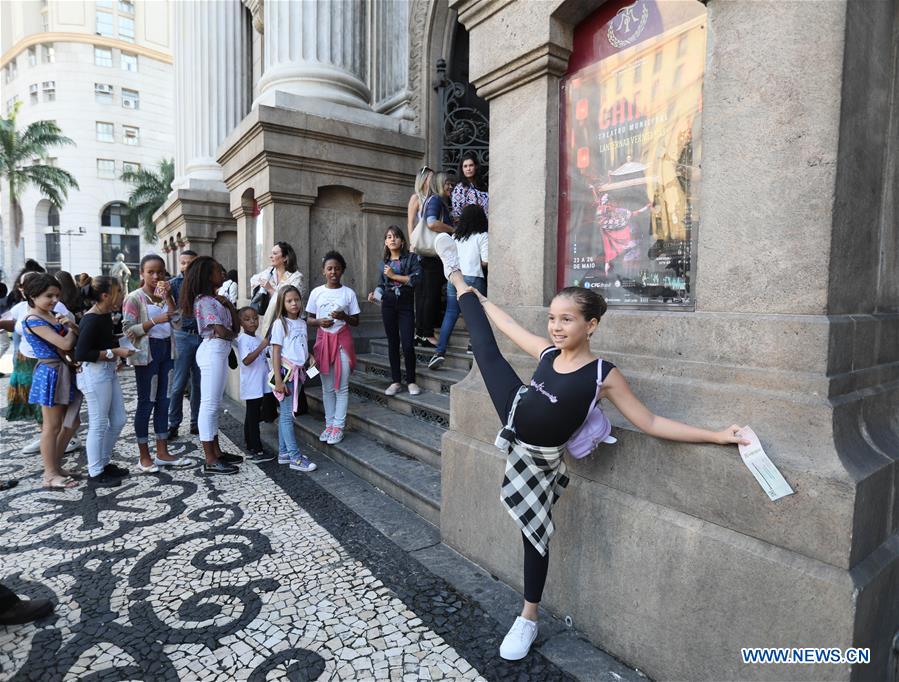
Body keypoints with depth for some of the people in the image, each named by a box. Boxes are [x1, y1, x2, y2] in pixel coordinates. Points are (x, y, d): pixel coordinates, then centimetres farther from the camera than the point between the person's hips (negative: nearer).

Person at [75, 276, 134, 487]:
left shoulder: (106, 315, 8)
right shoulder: (92, 320, -18)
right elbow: (81, 354, -21)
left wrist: (118, 341, 4)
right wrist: (114, 352, -18)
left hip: (109, 371, 9)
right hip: (94, 373, -9)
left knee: (118, 421, 15)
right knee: (98, 425, 2)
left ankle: (104, 463, 31)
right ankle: (95, 473, 17)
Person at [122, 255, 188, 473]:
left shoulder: (165, 296, 10)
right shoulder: (134, 298, -7)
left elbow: (178, 322, -3)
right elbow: (128, 330, -13)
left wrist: (168, 297, -10)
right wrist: (155, 321, -23)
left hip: (166, 349, 6)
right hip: (147, 352, -6)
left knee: (163, 401, 9)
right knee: (146, 402, 1)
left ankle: (162, 453, 18)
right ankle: (144, 457, 12)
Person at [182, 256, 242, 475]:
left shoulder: (215, 298, 16)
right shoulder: (204, 301, -13)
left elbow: (235, 326, 12)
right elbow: (222, 332, -18)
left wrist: (228, 304, 1)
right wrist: (232, 334, 4)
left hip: (219, 352, 10)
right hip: (213, 352, -10)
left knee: (214, 405, 14)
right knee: (209, 405, -6)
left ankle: (217, 452, 22)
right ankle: (210, 461, -1)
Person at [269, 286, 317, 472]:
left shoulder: (302, 323, 10)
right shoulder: (280, 323, -8)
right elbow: (276, 352, -11)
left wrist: (309, 357, 0)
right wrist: (278, 380, -15)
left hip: (298, 371, 6)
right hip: (286, 371, -6)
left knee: (285, 413, 13)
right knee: (287, 414, -3)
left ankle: (284, 453, 20)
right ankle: (295, 458, -1)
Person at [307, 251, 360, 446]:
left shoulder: (348, 293, -1)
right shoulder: (317, 292, 3)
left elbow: (356, 322, 2)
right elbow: (309, 319, 8)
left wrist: (343, 316, -18)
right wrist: (320, 322, -13)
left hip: (342, 339, -2)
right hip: (323, 339, 2)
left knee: (341, 386, 0)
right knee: (327, 387, 9)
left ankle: (338, 425, 9)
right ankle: (329, 424, 20)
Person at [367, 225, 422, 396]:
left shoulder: (411, 258, 3)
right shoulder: (384, 262, 14)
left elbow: (416, 278, -10)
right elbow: (381, 284, 17)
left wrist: (394, 275, -10)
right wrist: (375, 294, -2)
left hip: (406, 304, -3)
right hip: (388, 304, 4)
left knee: (408, 344, -9)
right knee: (393, 343, 6)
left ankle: (411, 381, 5)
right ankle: (396, 382, 12)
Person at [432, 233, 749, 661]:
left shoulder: (603, 375, -22)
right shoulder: (548, 351, -11)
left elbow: (650, 423, -18)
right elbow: (506, 324, 4)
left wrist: (717, 436, -24)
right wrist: (478, 297, 14)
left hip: (539, 457, -3)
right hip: (512, 419, 4)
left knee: (535, 530, 8)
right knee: (484, 347, 4)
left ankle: (528, 621, 30)